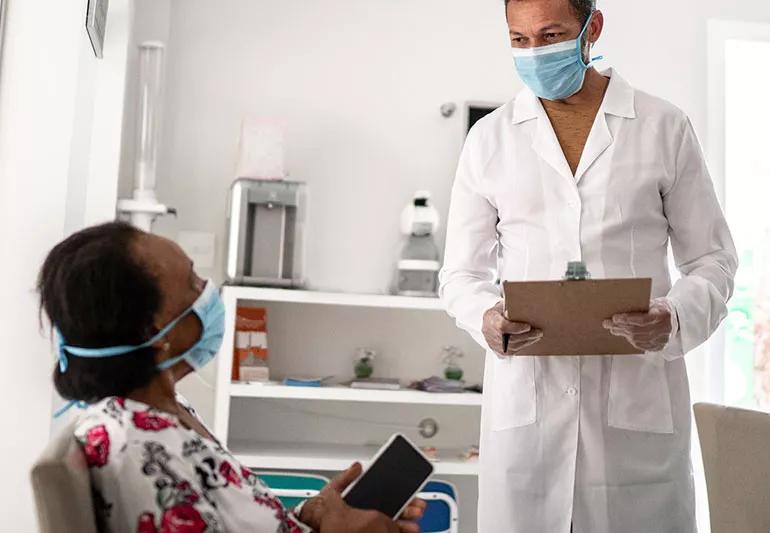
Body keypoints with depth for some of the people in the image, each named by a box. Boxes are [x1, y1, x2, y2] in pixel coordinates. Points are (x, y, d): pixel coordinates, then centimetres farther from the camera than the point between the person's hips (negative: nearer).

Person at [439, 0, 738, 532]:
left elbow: (712, 258, 8)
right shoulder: (489, 139, 8)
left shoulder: (665, 127, 6)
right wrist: (486, 319, -12)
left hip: (638, 394, 0)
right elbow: (462, 271, 11)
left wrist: (675, 321, -13)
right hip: (525, 396, 1)